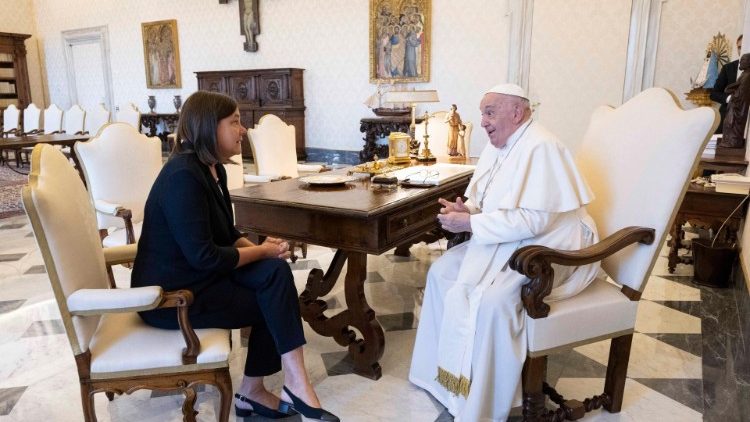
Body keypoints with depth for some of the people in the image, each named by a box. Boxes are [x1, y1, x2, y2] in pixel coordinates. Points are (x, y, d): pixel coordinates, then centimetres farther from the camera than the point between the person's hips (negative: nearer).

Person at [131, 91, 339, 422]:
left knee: (275, 272, -10)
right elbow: (204, 257, -26)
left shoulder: (213, 168, 6)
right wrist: (261, 251, -14)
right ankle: (294, 383, 4)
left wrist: (259, 248, -7)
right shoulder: (183, 176, -24)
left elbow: (226, 233, 13)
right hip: (173, 293, -8)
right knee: (274, 301, -10)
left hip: (199, 274, 8)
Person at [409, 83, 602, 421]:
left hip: (548, 249, -10)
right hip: (509, 241, 10)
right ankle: (445, 370, 13)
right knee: (442, 271, 1)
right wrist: (466, 210, -7)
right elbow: (488, 203, 16)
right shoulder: (498, 146, 8)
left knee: (491, 299, -31)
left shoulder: (540, 148, -21)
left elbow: (533, 220, -29)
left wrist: (470, 223, -24)